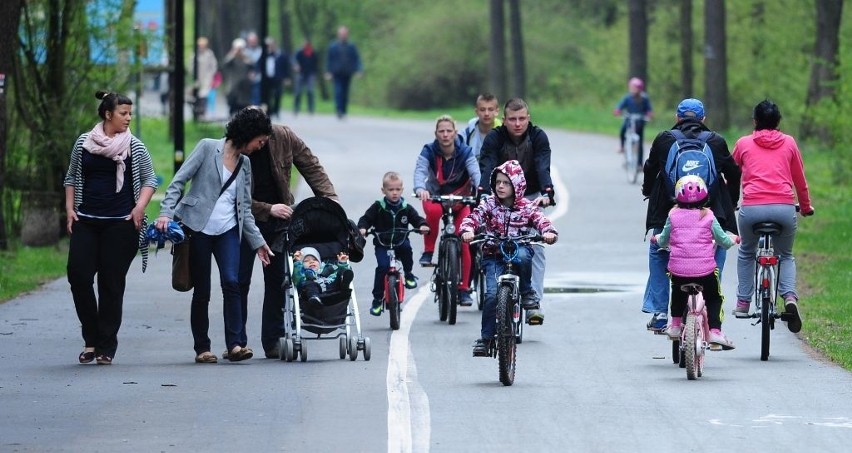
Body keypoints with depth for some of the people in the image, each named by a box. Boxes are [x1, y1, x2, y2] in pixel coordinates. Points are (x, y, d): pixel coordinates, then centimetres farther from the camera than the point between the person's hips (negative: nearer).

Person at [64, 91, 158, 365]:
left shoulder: (135, 147, 3)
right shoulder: (84, 143, 7)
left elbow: (149, 180, 8)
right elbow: (71, 177, 16)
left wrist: (140, 206, -8)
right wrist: (69, 208, 6)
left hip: (120, 223, -2)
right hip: (85, 222, 2)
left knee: (112, 284, -1)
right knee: (78, 275, -9)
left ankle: (106, 347, 6)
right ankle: (91, 339, 7)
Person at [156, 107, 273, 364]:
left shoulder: (245, 164, 14)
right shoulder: (208, 148, -2)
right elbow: (179, 181, -5)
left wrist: (257, 242, 15)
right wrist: (166, 213, -17)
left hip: (228, 230, 4)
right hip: (198, 227, -4)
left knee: (231, 282, -17)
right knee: (201, 292, -1)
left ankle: (236, 344, -20)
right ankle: (202, 348, 8)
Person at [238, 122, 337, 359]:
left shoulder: (284, 137, -10)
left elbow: (311, 167, -1)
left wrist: (330, 198, -10)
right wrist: (268, 209, -22)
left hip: (277, 218, 3)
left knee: (277, 280, 3)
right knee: (240, 280, -4)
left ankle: (273, 341, 7)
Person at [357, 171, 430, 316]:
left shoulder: (406, 208, 2)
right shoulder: (378, 207, -2)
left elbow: (417, 219, 4)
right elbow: (366, 219, -1)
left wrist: (423, 225, -19)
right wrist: (362, 228, -22)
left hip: (400, 243, 1)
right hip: (382, 244, -1)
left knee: (406, 246, -33)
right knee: (382, 266, -21)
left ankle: (408, 274, -6)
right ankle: (377, 299, -9)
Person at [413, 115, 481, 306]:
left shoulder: (465, 152, -13)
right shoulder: (429, 151, -13)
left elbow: (475, 172, -28)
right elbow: (420, 170, -29)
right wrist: (420, 188, -51)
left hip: (460, 200, 0)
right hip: (434, 197, 0)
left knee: (463, 242, -11)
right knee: (433, 211, -38)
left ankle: (464, 289, 1)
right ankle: (428, 251, -18)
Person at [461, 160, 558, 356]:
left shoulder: (526, 207, 0)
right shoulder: (489, 204, 0)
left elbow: (541, 221, -11)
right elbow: (473, 218, -12)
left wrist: (549, 232, -34)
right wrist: (467, 230, -35)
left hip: (518, 249, 0)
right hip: (493, 256, 0)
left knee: (523, 256, -38)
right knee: (492, 294, -18)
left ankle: (527, 293, -11)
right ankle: (486, 338, -6)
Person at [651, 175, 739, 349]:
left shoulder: (673, 216, 4)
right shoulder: (708, 217, 2)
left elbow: (663, 240, 14)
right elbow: (723, 240, 8)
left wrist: (656, 238, 37)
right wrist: (733, 239, 30)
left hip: (678, 269, 1)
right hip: (705, 270, -1)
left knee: (678, 293, 32)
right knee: (714, 297, 18)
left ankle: (675, 325, 32)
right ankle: (715, 331, 3)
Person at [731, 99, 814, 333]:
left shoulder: (744, 143, 13)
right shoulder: (789, 143, 15)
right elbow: (800, 180, 21)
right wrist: (806, 206, 36)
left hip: (751, 207, -1)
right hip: (784, 207, 1)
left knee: (746, 253, 26)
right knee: (785, 255, 20)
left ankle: (743, 303, 21)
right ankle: (790, 296, -5)